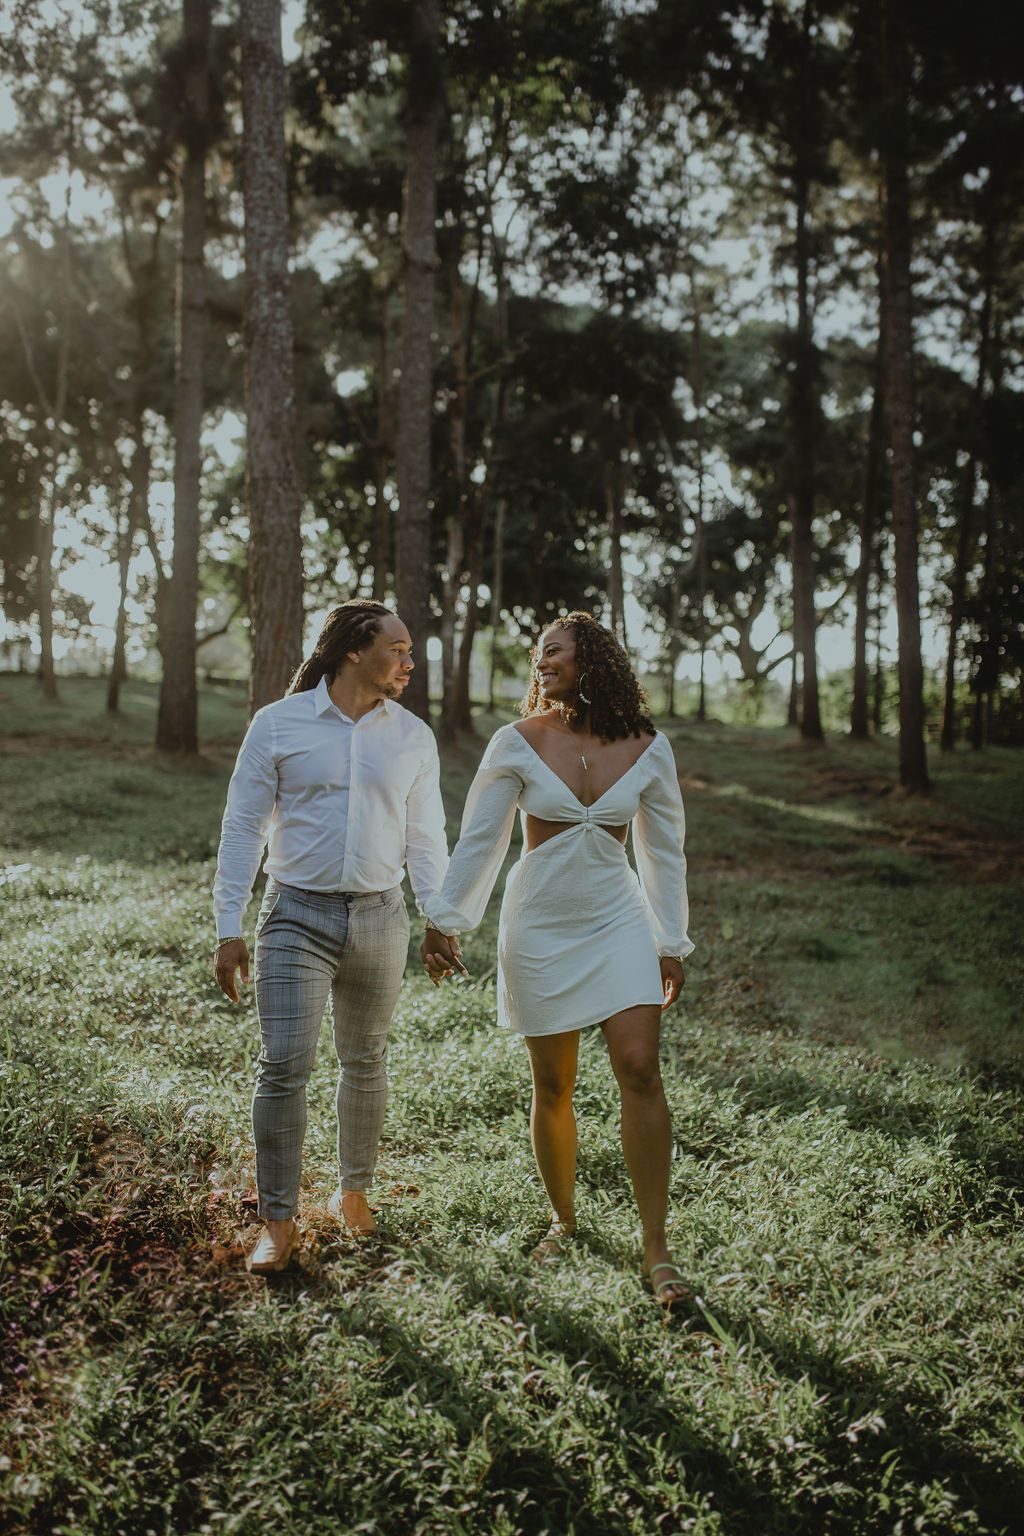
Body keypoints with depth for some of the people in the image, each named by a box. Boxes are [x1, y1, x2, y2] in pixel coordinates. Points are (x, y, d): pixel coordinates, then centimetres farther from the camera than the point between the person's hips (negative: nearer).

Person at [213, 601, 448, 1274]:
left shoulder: (413, 737, 6)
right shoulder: (278, 724, -2)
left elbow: (425, 837, 11)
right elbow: (243, 828, -1)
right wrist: (230, 929, -4)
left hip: (380, 917, 3)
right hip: (298, 916, -3)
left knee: (366, 1062, 13)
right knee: (284, 1067, -7)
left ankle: (354, 1192, 32)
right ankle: (279, 1223, 6)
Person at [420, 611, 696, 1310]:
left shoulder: (647, 747, -1)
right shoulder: (519, 742, -3)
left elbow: (664, 851, 6)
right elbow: (479, 838, 2)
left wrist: (673, 944, 8)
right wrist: (445, 920, 0)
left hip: (618, 920, 0)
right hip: (540, 926, 0)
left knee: (640, 1070, -10)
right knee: (553, 1087, 6)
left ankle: (657, 1250, -1)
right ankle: (565, 1221, 28)